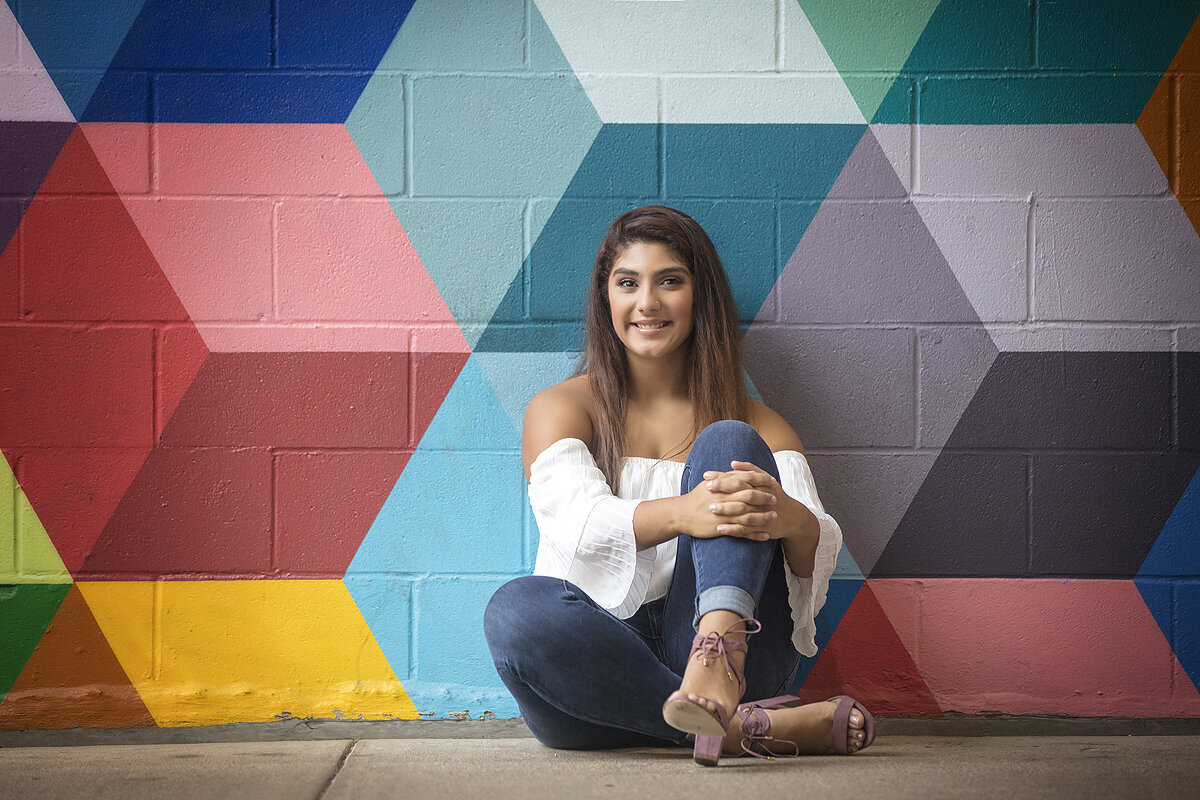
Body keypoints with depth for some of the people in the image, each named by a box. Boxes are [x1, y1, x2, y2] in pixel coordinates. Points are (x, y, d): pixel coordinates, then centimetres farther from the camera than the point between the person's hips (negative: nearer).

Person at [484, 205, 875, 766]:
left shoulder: (756, 425, 15)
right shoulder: (560, 409, 12)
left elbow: (820, 556, -2)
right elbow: (578, 520, -10)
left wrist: (791, 519, -29)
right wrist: (681, 513, -32)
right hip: (601, 663, 0)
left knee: (729, 443, -17)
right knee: (516, 608, -33)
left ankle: (717, 652, -45)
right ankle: (748, 728, -34)